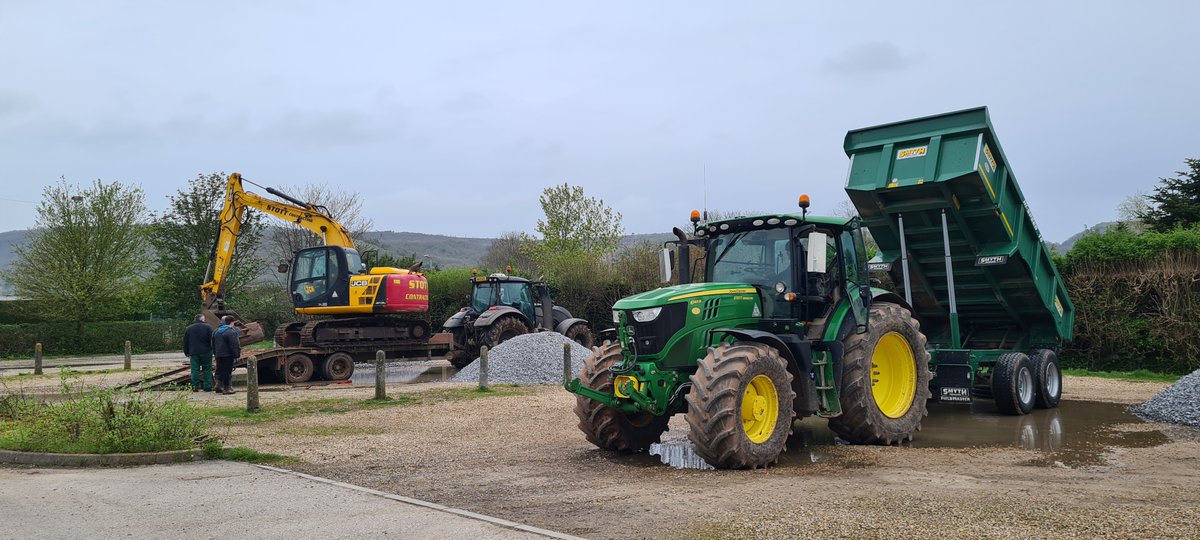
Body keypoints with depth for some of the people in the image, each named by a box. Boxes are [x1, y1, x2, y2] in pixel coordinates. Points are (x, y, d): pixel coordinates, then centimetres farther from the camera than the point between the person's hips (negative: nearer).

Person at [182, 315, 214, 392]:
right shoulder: (208, 327, -5)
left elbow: (185, 342, 12)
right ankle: (207, 386, 2)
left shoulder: (188, 329, 8)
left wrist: (187, 352, 19)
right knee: (207, 369, 3)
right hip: (206, 352, -3)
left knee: (195, 370, 5)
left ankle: (195, 386, 3)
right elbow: (212, 340, -7)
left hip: (194, 353, 3)